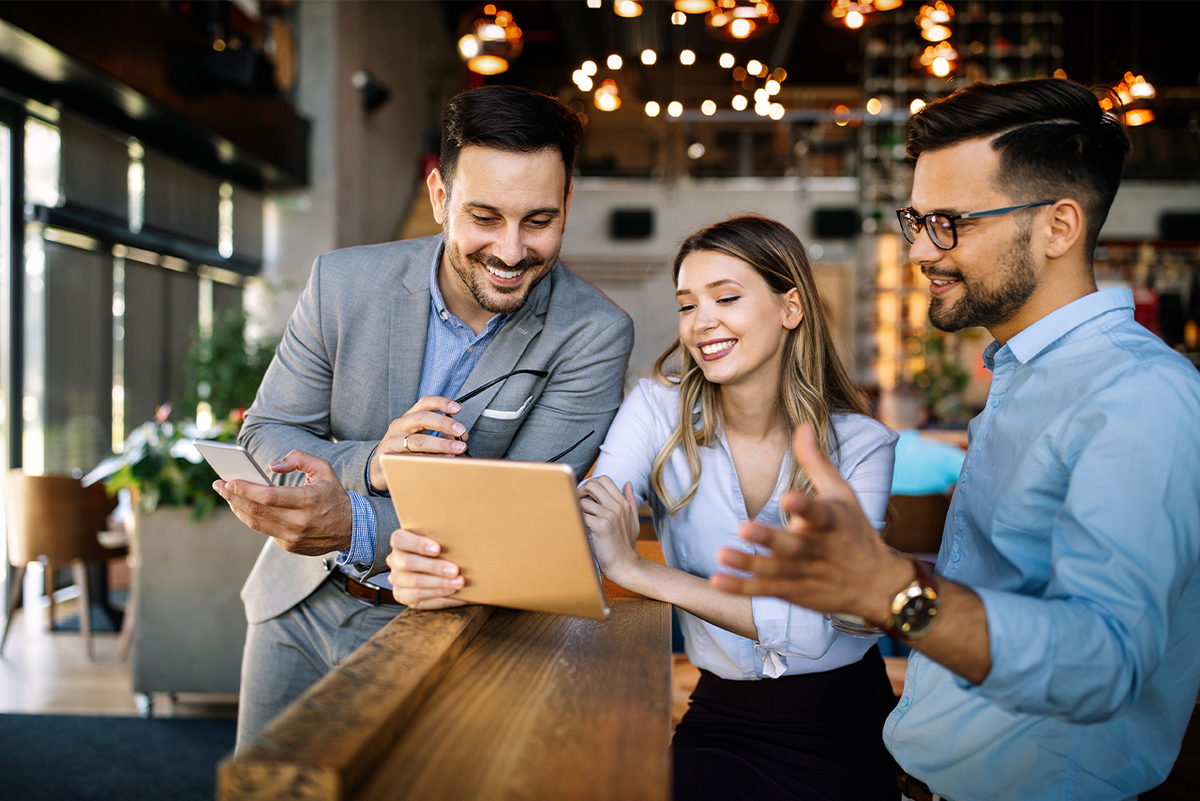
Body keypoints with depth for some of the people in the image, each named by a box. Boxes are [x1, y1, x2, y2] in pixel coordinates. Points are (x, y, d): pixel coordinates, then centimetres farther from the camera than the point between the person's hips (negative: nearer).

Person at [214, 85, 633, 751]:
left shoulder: (594, 335, -19)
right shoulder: (343, 282, -12)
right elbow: (265, 433, -5)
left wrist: (356, 525, -38)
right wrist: (369, 463, -28)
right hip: (302, 608, 3)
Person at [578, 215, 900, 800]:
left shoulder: (862, 446, -9)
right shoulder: (659, 407, -5)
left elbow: (813, 626, -20)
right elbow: (577, 546, -18)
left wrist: (636, 570, -26)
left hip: (843, 729, 0)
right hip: (720, 716, 1)